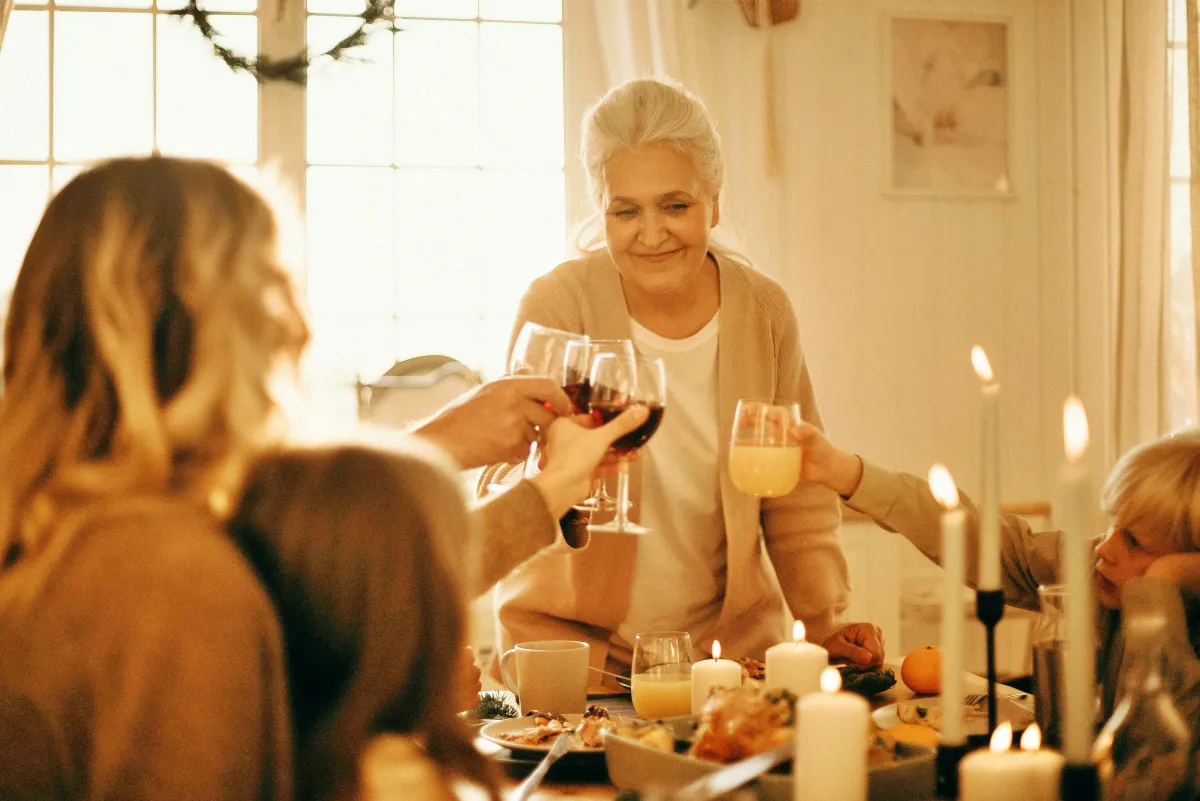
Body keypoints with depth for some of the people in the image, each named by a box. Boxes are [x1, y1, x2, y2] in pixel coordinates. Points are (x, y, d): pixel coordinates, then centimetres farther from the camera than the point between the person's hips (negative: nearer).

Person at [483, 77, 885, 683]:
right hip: (570, 638, -2)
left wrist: (824, 624, -2)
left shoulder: (764, 311, -2)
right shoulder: (558, 306, -12)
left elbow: (796, 493, 7)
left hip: (729, 633, 2)